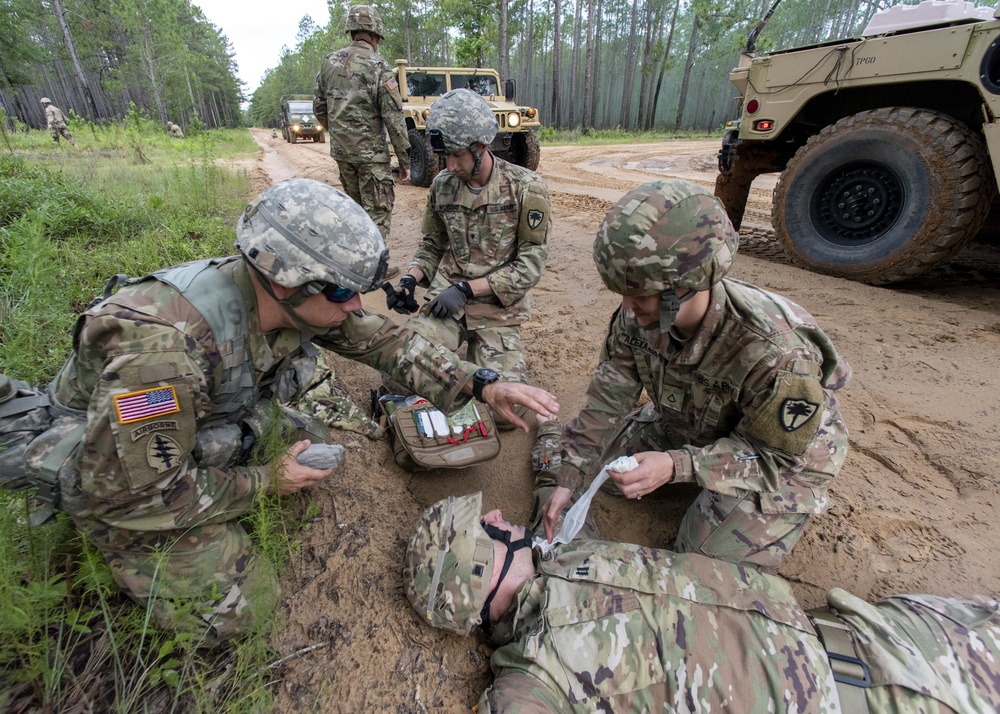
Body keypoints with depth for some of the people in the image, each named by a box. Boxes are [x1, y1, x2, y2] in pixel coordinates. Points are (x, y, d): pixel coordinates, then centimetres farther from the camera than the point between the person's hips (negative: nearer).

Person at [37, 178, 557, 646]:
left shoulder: (300, 301, -20)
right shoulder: (163, 342, -40)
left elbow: (383, 341, -11)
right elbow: (129, 495, -30)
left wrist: (481, 387, -20)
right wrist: (264, 483, -19)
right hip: (114, 477, -6)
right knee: (236, 608, -8)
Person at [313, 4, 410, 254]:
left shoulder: (329, 62, 7)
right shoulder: (378, 67, -11)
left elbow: (319, 108, 13)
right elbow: (393, 118, -15)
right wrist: (404, 159, -10)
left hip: (340, 150, 7)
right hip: (371, 152, -6)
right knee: (378, 211, 2)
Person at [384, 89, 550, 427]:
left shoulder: (527, 187, -8)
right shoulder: (442, 186, 5)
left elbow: (532, 263, -11)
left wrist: (466, 288, -17)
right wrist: (409, 279, -5)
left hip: (498, 309, -2)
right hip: (446, 300, 2)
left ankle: (481, 348, 17)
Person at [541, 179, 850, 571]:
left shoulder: (776, 352, -41)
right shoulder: (638, 315, -24)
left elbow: (780, 457, -27)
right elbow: (607, 401, -15)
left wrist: (677, 467, -41)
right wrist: (569, 480, -19)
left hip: (789, 454, -5)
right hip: (689, 428, 5)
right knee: (600, 458, 4)